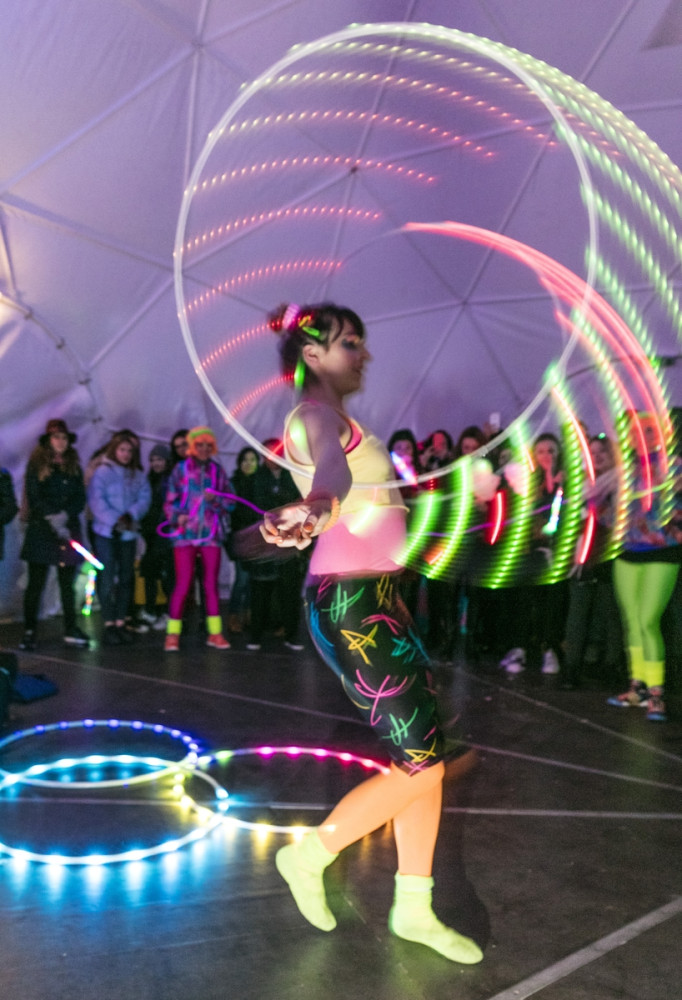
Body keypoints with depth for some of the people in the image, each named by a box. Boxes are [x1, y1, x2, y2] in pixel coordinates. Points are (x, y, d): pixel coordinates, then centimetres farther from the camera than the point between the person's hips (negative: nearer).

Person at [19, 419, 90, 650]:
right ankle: (29, 631, 7)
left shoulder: (73, 466, 12)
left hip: (69, 530, 3)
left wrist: (65, 515, -13)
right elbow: (34, 498, -7)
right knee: (36, 583, 0)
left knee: (67, 583, 8)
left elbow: (81, 498, 4)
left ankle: (71, 630, 13)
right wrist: (53, 521, -16)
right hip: (41, 532, -3)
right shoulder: (37, 464, 1)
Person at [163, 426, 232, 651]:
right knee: (182, 584, -4)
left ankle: (215, 633, 15)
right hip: (185, 534, -2)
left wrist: (215, 500, -10)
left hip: (211, 535, 2)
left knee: (211, 584, 7)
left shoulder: (218, 470, 9)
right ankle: (172, 634, 7)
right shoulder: (181, 469, 4)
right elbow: (170, 501, 4)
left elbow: (229, 502, 9)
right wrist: (177, 517, -14)